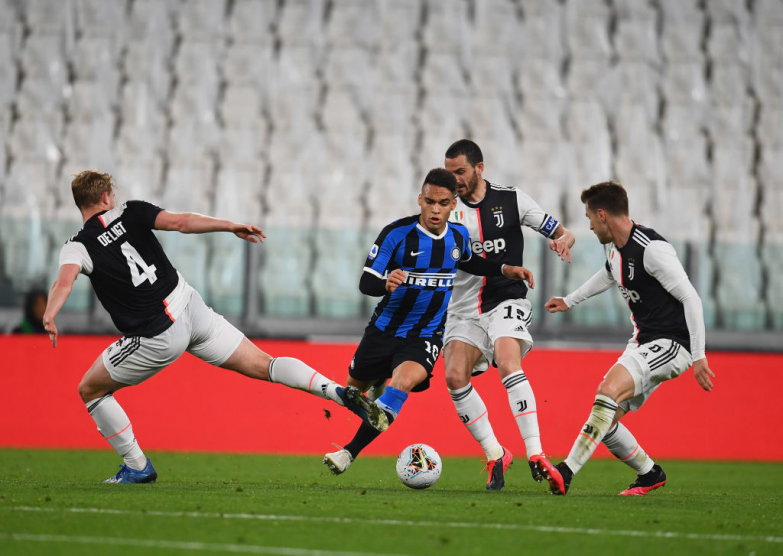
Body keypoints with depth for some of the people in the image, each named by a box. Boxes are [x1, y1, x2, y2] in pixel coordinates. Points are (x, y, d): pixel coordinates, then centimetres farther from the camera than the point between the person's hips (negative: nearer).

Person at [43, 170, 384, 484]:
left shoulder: (78, 246, -3)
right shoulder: (131, 213, 5)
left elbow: (64, 281, -24)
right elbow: (179, 222, -9)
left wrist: (49, 317, -37)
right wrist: (230, 226, -8)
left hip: (157, 338, -4)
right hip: (191, 309, 4)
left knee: (90, 390, 16)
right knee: (263, 366, 9)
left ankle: (137, 467, 16)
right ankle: (339, 392, -8)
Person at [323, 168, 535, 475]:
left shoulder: (458, 234, -2)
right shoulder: (397, 233, -16)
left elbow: (467, 262, 23)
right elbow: (366, 282, -17)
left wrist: (506, 270, 10)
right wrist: (386, 284, -40)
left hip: (425, 337, 0)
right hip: (384, 329, 0)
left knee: (403, 382, -29)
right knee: (354, 387, 17)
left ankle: (349, 453, -28)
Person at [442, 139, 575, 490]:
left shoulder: (511, 201, 1)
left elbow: (561, 233, 6)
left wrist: (563, 241, -17)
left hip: (507, 301, -3)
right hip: (465, 309, 3)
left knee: (508, 364, -27)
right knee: (455, 376, -15)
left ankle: (536, 454, -29)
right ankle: (495, 455, -1)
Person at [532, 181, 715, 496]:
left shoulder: (652, 249, -19)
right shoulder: (613, 247, 9)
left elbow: (691, 299, -19)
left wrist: (698, 356, -21)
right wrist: (569, 301, 45)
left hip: (671, 344, -9)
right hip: (643, 341, 9)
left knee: (609, 391, -29)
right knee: (605, 422, 4)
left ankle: (566, 472, -35)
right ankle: (650, 474, 26)